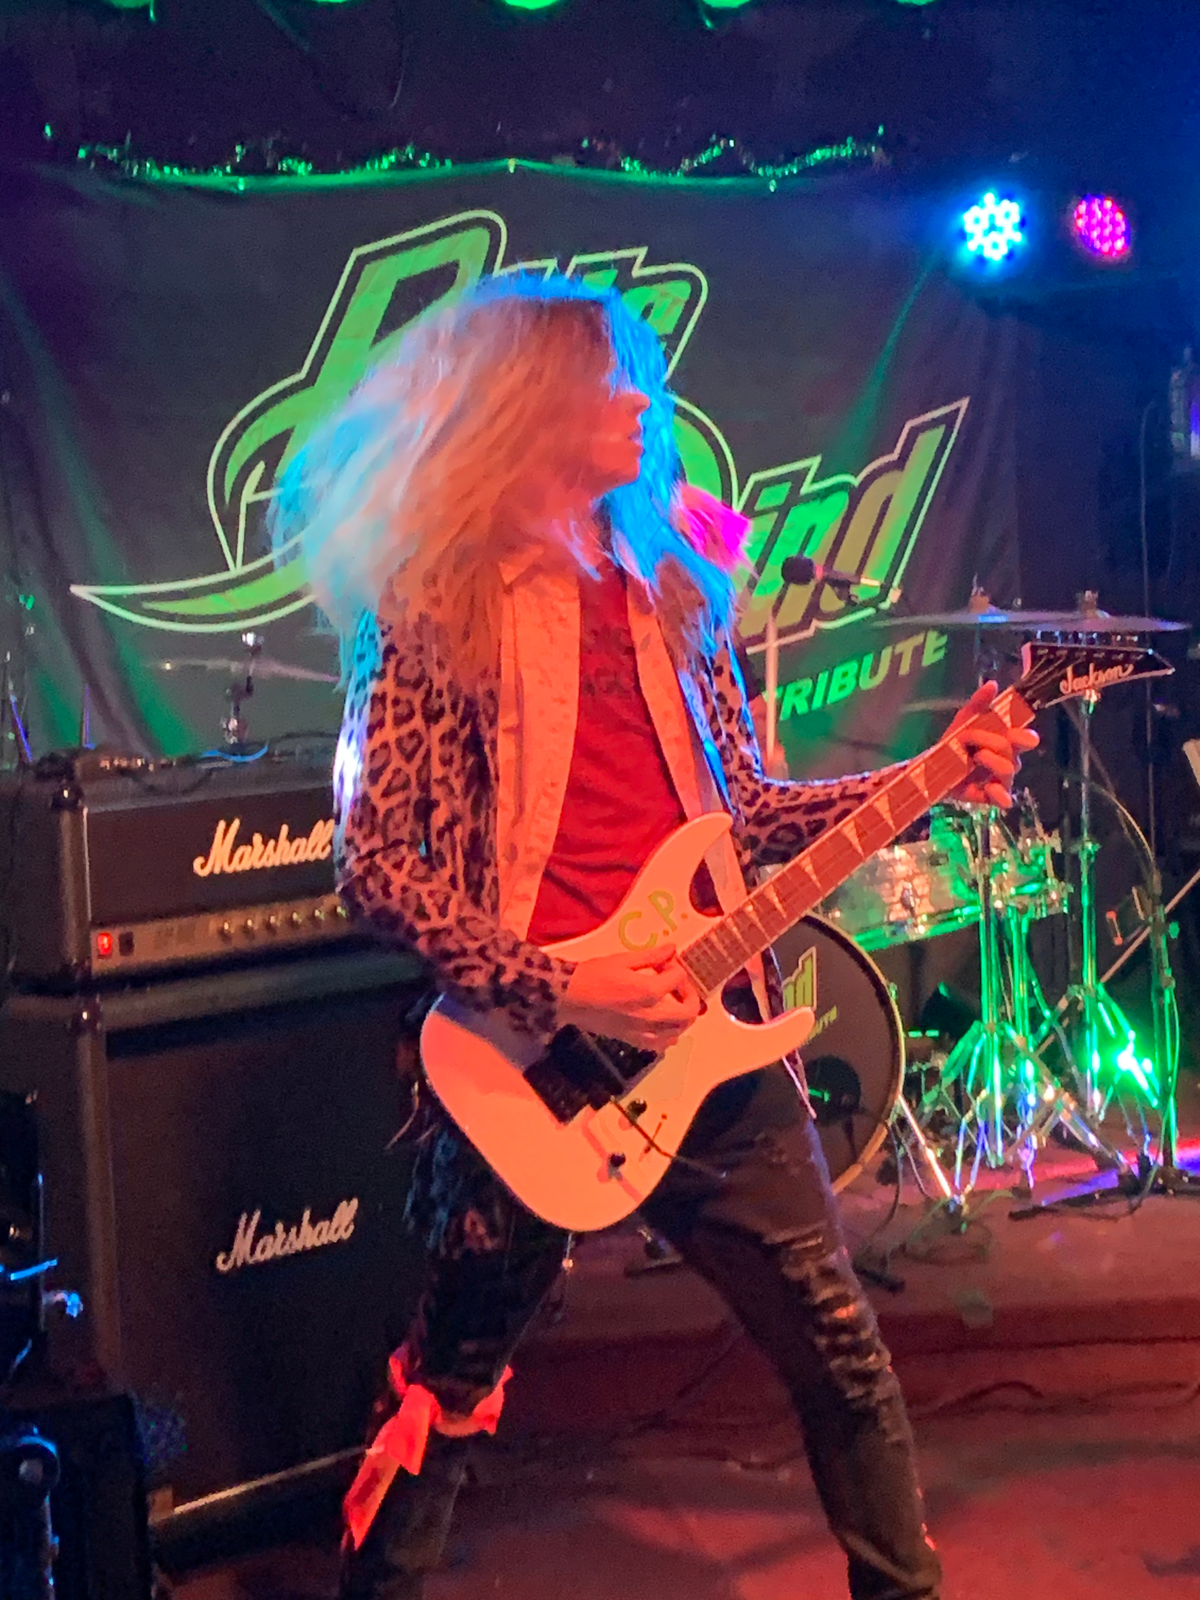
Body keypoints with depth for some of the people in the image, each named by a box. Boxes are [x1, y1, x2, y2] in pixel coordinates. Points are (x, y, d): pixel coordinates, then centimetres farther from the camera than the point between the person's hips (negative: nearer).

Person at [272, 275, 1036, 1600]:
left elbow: (742, 810, 15)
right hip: (534, 1057, -5)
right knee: (446, 1392, 7)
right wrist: (562, 994, -19)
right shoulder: (435, 608, -6)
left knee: (842, 1350, 12)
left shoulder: (666, 590, 13)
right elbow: (375, 868, -11)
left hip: (708, 1039, 5)